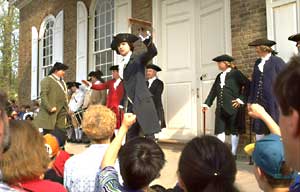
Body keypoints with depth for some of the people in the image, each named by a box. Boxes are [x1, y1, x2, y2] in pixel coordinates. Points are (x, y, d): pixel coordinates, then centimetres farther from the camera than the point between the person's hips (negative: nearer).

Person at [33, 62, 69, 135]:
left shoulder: (62, 82, 20)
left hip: (62, 112, 7)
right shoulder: (47, 80, -3)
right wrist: (50, 108, -21)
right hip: (51, 112, -7)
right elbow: (43, 95, -12)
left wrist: (67, 109, 10)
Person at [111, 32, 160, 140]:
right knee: (130, 136, 7)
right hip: (130, 105, 6)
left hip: (142, 102, -6)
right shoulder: (121, 65, 18)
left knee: (149, 135, -6)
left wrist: (148, 42, -37)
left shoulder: (138, 59, 1)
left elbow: (153, 52, -17)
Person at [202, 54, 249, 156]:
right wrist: (207, 103, 9)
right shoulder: (219, 76, 15)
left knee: (234, 131, 5)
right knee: (219, 130, 3)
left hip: (232, 108, -5)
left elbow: (248, 85, -7)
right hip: (220, 108, 6)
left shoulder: (236, 73, -3)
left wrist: (241, 99, -8)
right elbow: (213, 91, 16)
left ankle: (233, 153, 15)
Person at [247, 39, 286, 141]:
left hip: (273, 102, -5)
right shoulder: (258, 62, 13)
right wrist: (250, 100, 12)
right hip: (259, 101, 6)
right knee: (258, 129, 6)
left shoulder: (277, 61, -5)